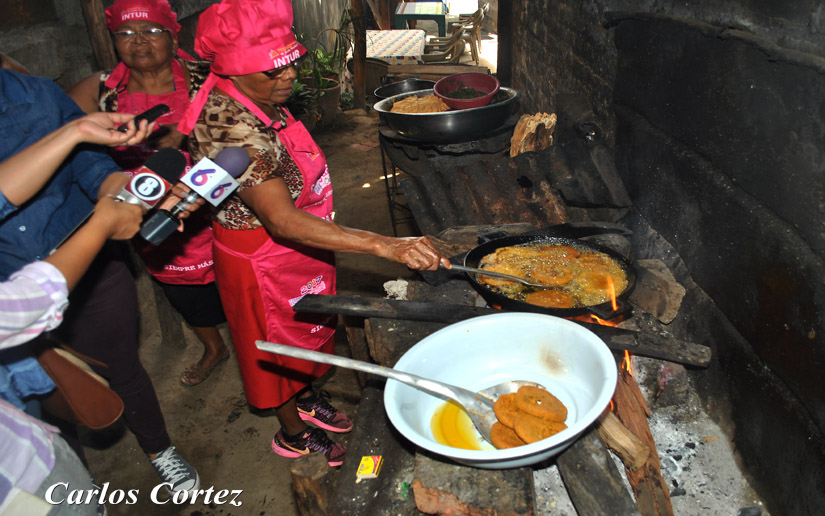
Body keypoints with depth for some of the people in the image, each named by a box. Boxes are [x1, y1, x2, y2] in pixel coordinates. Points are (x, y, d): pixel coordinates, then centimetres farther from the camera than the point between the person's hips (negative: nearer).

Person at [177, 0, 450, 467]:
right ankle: (293, 435, 41)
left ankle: (306, 399, 54)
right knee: (282, 341, 14)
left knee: (304, 329, 27)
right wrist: (384, 246, -48)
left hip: (299, 244, 9)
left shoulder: (258, 101, -4)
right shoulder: (231, 128, -35)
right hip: (263, 261, -8)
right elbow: (283, 222, -42)